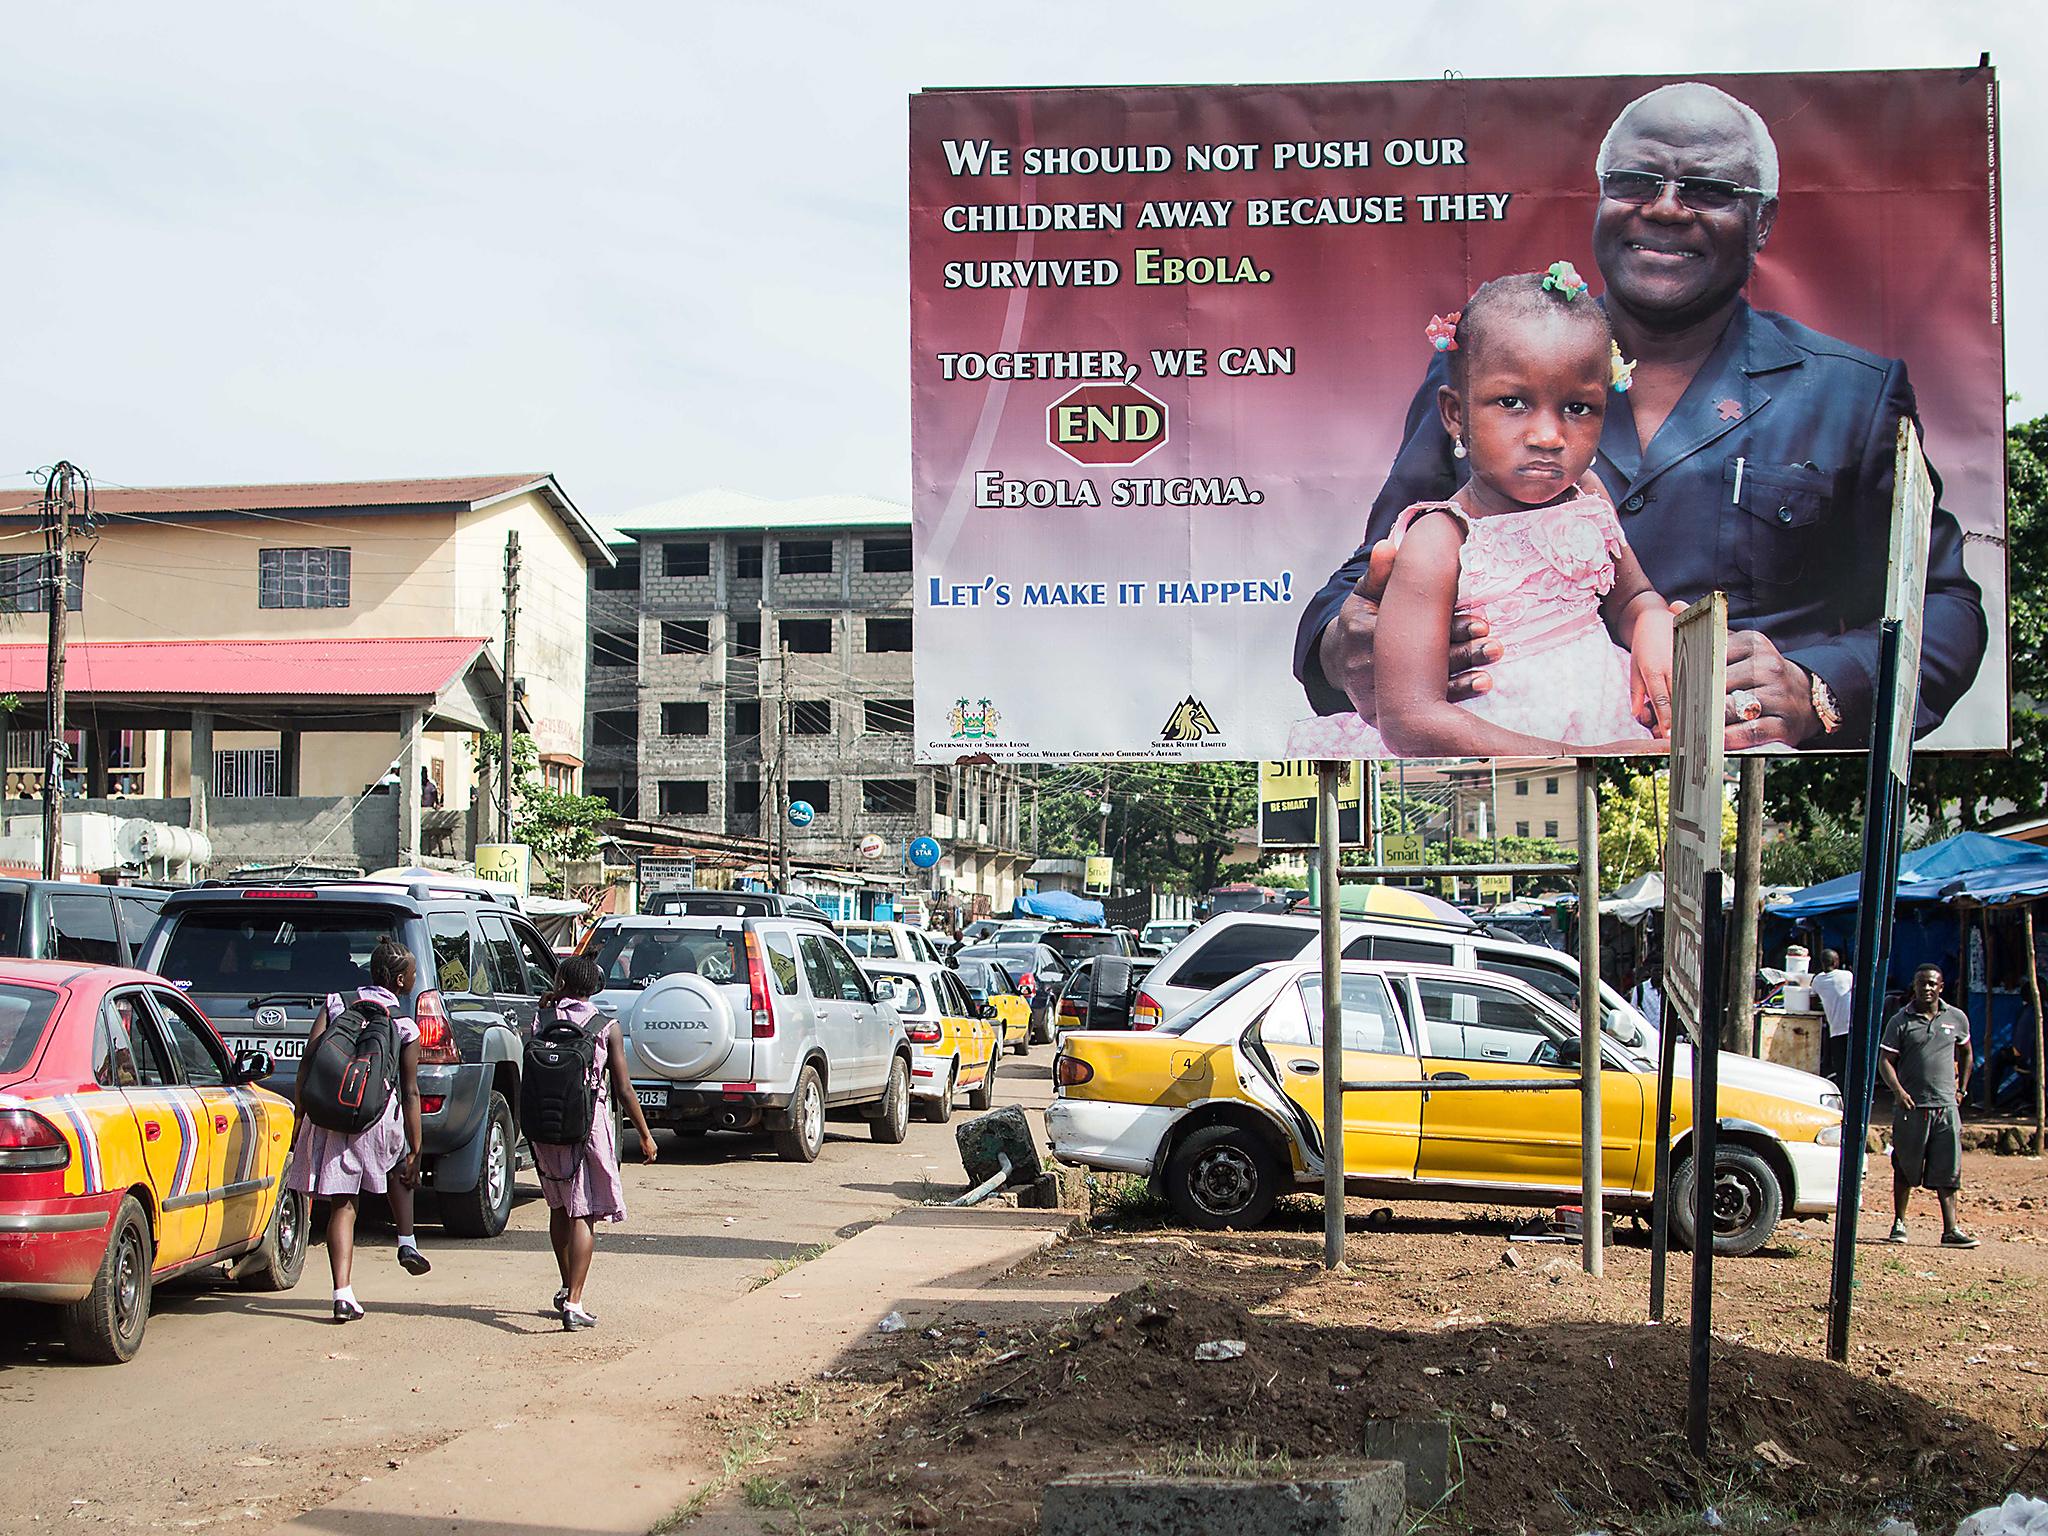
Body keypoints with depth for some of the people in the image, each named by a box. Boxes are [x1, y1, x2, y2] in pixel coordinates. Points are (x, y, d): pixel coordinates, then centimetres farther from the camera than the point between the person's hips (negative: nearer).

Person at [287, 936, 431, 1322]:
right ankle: (407, 1243, 23)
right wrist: (414, 1152, 8)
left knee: (342, 1204, 4)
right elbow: (410, 1093, 4)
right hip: (379, 1117, -1)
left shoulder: (336, 1004, 9)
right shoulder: (405, 1027, 3)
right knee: (399, 1166, 32)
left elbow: (308, 1061, 1)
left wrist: (299, 1116, 6)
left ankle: (343, 1295, -5)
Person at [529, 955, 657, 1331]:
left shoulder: (544, 1020, 0)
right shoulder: (606, 1029, -5)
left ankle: (567, 1289, 32)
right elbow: (624, 1089, -5)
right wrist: (645, 1135, 5)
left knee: (560, 1207, 20)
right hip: (589, 1127, -3)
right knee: (584, 1214, -3)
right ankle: (573, 1303, -13)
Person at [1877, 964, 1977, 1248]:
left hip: (1946, 1106, 2)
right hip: (1911, 1106, -2)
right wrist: (1898, 1091, -19)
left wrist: (1962, 1089, 18)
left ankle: (1950, 1230, -2)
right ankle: (1899, 1223, 18)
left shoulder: (1957, 1019, 8)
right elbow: (1885, 1060, -4)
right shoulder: (1900, 1021, -1)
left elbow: (1966, 1053, 25)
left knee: (1947, 1170, -1)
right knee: (1905, 1168, 6)